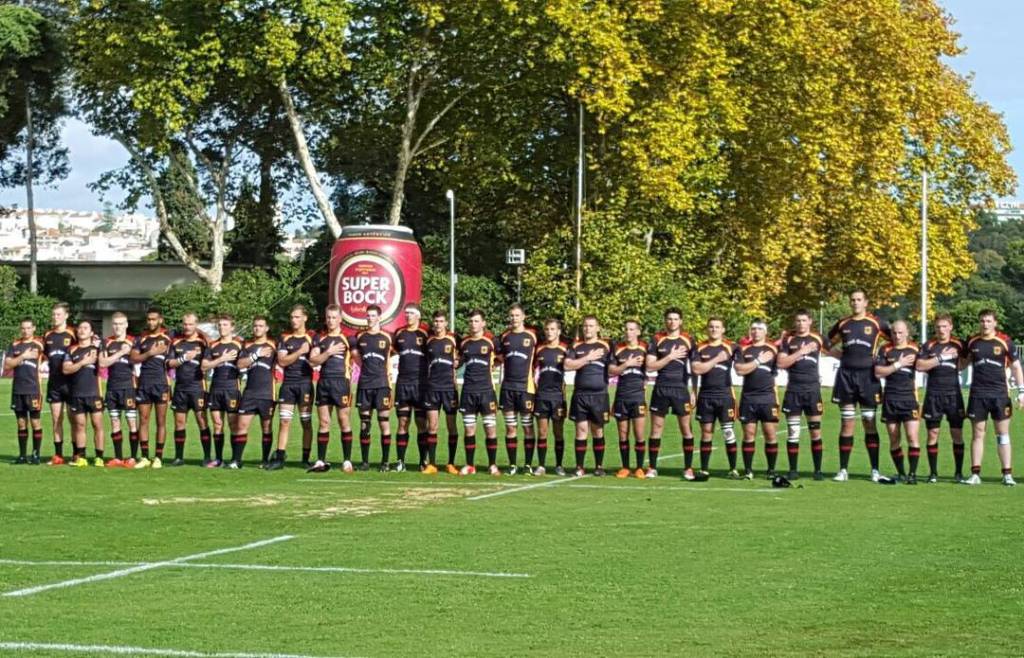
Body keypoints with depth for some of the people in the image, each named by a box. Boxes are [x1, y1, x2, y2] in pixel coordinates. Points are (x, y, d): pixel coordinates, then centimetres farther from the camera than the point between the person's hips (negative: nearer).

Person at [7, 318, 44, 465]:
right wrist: (23, 356, -11)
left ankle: (36, 455, 2)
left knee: (35, 422, -3)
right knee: (21, 423, 7)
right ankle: (22, 455, 12)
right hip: (17, 390, 3)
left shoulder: (38, 344, 0)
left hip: (33, 390, -3)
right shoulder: (14, 345, 8)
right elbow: (7, 364, 0)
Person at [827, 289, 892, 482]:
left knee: (869, 423, 1)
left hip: (868, 376, -2)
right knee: (847, 424, 2)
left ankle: (875, 470, 5)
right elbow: (828, 343, 22)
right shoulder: (842, 324, 9)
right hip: (846, 376, 2)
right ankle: (843, 469, 5)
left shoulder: (876, 323, 2)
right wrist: (840, 355, 7)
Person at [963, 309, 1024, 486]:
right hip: (977, 394, 2)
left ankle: (1007, 474, 3)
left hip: (1000, 394, -2)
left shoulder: (1005, 341, -1)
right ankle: (975, 474, 7)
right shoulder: (972, 342, 5)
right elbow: (964, 362, 19)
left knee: (1003, 434, 1)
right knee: (977, 434, 4)